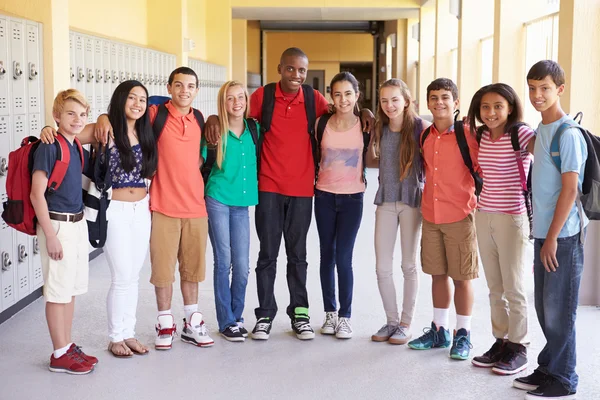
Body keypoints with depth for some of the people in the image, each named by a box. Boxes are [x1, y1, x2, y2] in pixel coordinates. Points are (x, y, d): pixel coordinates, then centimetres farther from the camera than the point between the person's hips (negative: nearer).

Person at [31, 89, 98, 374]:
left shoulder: (76, 145, 8)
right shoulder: (49, 147, -15)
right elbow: (37, 194, -18)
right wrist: (50, 235, -19)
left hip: (78, 224, 8)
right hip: (58, 225, -8)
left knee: (71, 290, 14)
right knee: (58, 291, 0)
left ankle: (68, 347, 25)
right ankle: (59, 355, 9)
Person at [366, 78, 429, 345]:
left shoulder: (421, 127, -9)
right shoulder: (379, 129, 5)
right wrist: (387, 162, 2)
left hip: (412, 199, -4)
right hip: (386, 200, 4)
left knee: (409, 265, 7)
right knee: (382, 267, 4)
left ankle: (406, 323, 19)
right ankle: (391, 320, 20)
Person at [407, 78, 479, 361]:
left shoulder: (468, 135, -10)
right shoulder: (425, 137, 7)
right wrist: (428, 198, 13)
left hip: (460, 216, -5)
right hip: (431, 216, 5)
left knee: (461, 277, 4)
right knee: (438, 274, 14)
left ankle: (463, 335, 17)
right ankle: (439, 330, 26)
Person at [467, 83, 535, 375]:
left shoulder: (521, 134, -12)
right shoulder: (480, 136, 7)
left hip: (512, 217, -6)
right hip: (483, 216, 6)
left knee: (513, 286, 2)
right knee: (495, 286, 12)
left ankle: (518, 348, 13)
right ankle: (500, 341, 23)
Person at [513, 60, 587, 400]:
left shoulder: (569, 134, -15)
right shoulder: (541, 130, 10)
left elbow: (570, 190, -17)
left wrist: (552, 238, -17)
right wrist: (543, 237, 15)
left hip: (563, 235, -8)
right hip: (544, 232, 8)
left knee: (559, 310, 0)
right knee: (544, 308, 15)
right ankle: (548, 369, 28)